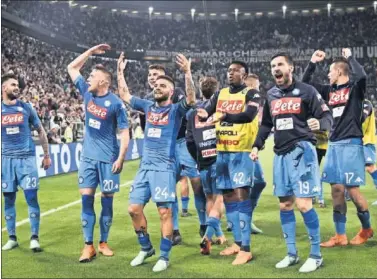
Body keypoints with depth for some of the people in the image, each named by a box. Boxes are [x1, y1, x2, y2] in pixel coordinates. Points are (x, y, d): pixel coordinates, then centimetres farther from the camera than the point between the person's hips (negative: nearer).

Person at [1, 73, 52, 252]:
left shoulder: (26, 108, 3)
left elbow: (40, 131, 11)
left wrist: (46, 154, 9)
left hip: (26, 158, -1)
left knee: (31, 197, -7)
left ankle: (34, 238, 0)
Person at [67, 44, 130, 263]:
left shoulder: (116, 103, -13)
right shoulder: (87, 92, 3)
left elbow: (124, 132, -11)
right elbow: (72, 68, 14)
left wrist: (120, 158, -17)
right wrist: (91, 51, 6)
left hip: (108, 158, -4)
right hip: (88, 156, 4)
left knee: (107, 201, 5)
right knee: (87, 199, 0)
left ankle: (104, 243, 18)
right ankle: (88, 246, 4)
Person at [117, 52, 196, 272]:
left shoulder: (176, 110, -2)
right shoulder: (148, 106, 14)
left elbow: (191, 99, -21)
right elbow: (124, 95, 21)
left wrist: (187, 72, -32)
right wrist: (120, 72, 15)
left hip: (165, 167, -6)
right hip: (145, 166, 6)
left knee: (165, 212, -4)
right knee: (134, 209, 6)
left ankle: (164, 257, 7)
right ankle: (146, 248, 24)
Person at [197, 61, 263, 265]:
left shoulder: (251, 95, -4)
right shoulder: (220, 94, 14)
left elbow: (249, 115, -22)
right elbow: (205, 112, 5)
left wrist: (224, 116, -36)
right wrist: (203, 114, -20)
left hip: (241, 152, -6)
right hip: (222, 152, 7)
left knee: (241, 196, -10)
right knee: (228, 197, 11)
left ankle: (246, 248, -7)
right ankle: (238, 242, 23)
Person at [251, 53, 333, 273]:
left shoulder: (306, 91, -6)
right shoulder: (271, 95, 12)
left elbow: (328, 117, -8)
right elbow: (266, 124, 23)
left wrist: (320, 124, -30)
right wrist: (257, 145, 14)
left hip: (302, 151, -6)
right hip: (281, 154, 7)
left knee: (303, 204, -10)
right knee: (285, 205, 10)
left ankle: (316, 255, 6)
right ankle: (292, 254, 23)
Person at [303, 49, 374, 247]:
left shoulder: (355, 88, -4)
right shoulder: (329, 90, 13)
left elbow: (362, 75, -27)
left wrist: (349, 56, -12)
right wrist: (313, 63, 11)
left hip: (351, 144, -7)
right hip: (334, 144, 7)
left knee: (352, 189, -4)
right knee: (336, 189, 5)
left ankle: (366, 229, 19)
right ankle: (340, 236, 12)